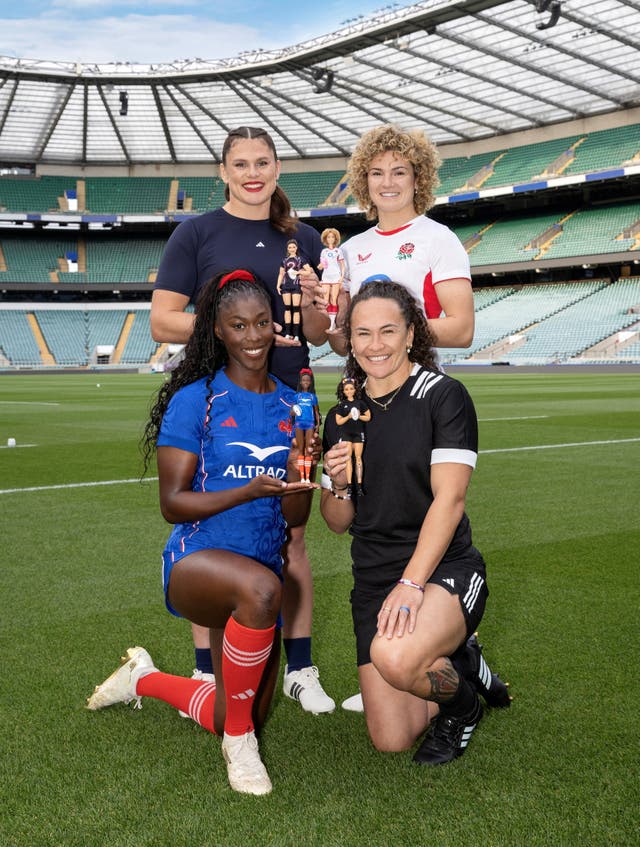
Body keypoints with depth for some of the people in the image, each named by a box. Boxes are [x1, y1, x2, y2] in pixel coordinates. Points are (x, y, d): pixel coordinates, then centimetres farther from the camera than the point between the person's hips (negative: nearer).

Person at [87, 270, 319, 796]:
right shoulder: (195, 399, -9)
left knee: (240, 719, 14)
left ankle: (144, 679, 43)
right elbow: (173, 503, -12)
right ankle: (239, 741, -18)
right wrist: (250, 490, -26)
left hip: (261, 576, 6)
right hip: (196, 562, -6)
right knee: (260, 587, -41)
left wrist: (299, 476, -17)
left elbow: (295, 517, 4)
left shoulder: (293, 405, 4)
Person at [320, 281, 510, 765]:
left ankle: (461, 702, -1)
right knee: (392, 740, -3)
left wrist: (410, 585, -23)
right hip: (374, 580, 5)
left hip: (445, 570, -5)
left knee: (396, 658, -36)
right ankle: (458, 664, 27)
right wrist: (338, 484, -9)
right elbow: (339, 523, 14)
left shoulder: (443, 395, -7)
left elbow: (449, 499, -14)